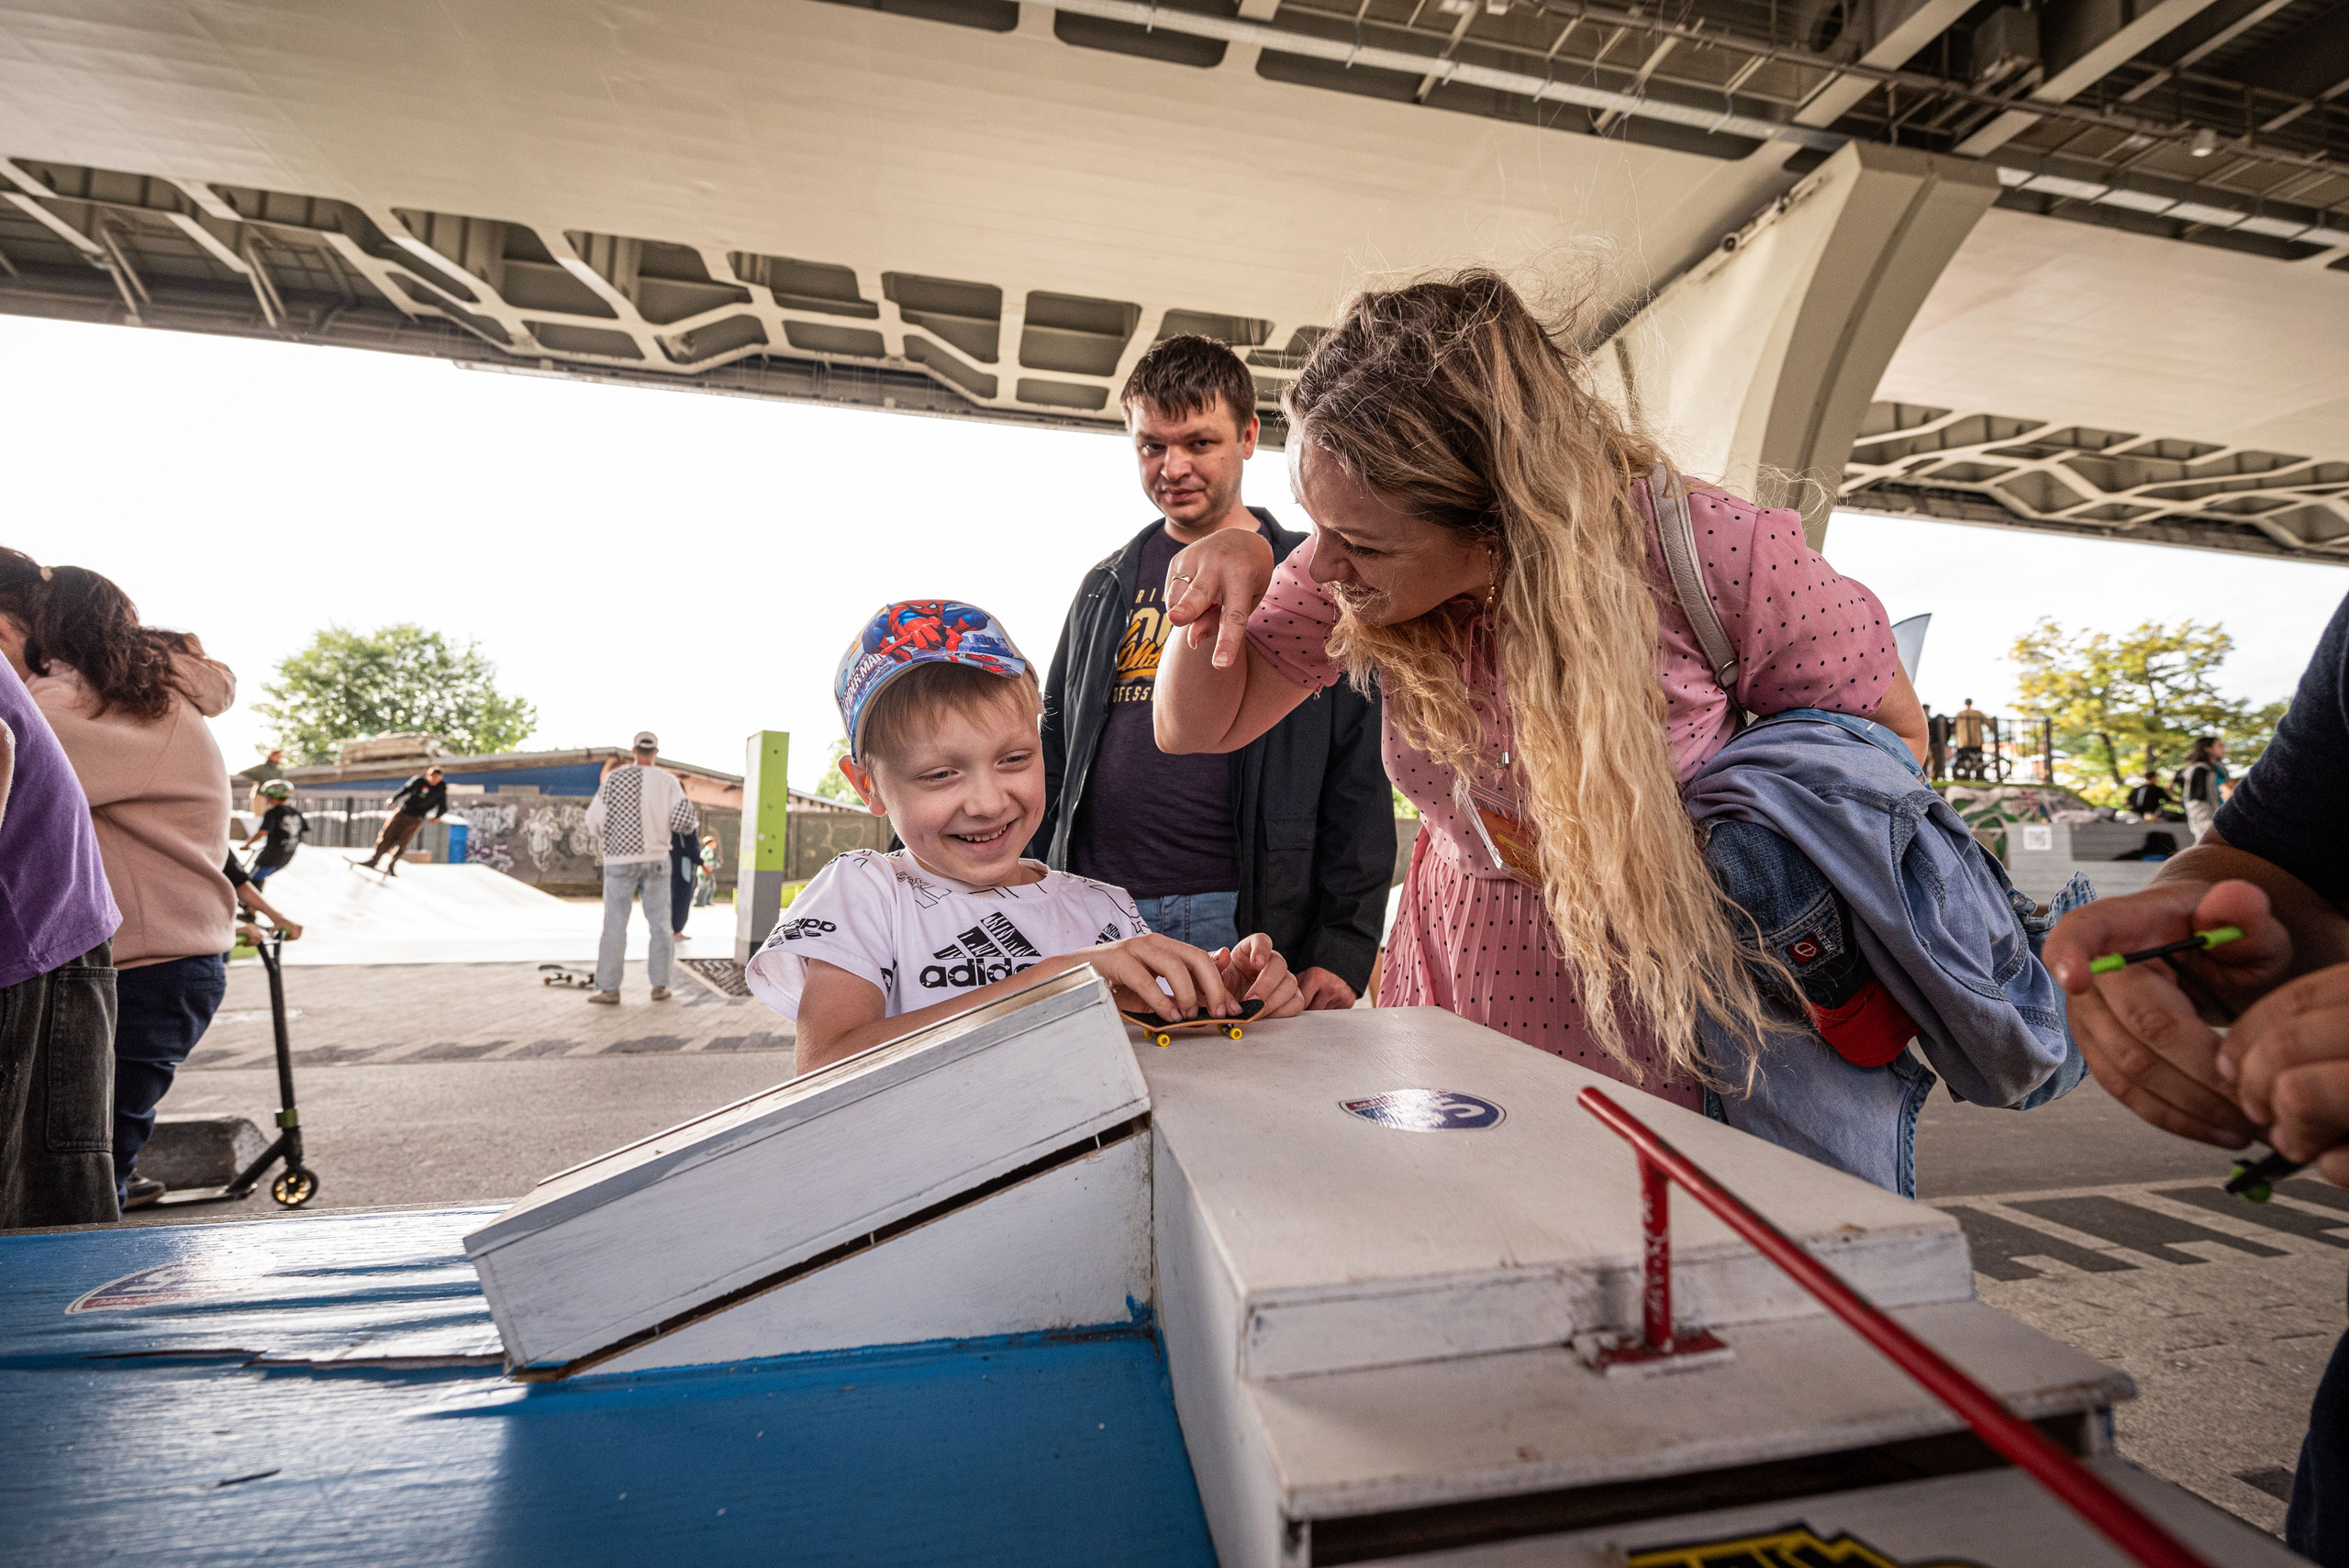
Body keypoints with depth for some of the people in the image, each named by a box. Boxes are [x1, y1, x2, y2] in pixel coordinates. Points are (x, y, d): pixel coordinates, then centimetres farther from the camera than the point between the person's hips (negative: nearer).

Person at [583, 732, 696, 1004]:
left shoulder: (614, 778, -2)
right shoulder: (667, 781, -1)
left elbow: (595, 823, -1)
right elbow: (684, 822, -9)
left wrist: (605, 785, 15)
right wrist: (695, 819, 14)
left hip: (620, 861, 0)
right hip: (656, 860, 1)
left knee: (615, 924, 4)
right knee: (660, 924, 7)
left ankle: (608, 988, 3)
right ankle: (659, 985, 9)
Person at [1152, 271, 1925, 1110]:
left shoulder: (1712, 552, -23)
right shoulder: (1352, 569, -14)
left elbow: (1892, 731, -6)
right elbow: (1198, 724, -7)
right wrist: (1228, 563, -25)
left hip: (1661, 977, -2)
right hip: (1462, 964, 2)